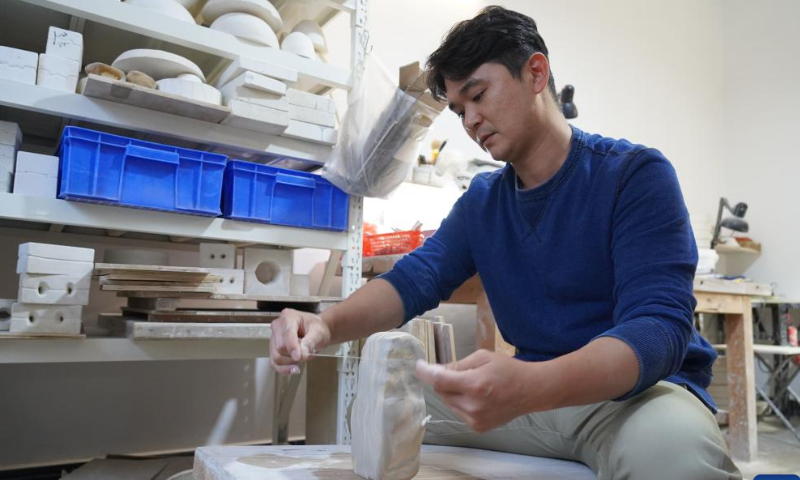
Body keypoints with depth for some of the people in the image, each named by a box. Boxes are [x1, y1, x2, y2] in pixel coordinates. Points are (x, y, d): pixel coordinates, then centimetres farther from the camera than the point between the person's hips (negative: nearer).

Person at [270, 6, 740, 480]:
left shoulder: (635, 174, -12)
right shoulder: (481, 201, 7)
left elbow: (658, 326, -23)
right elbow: (414, 279, -3)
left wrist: (526, 387, -42)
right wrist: (328, 324, -25)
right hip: (534, 393, 5)